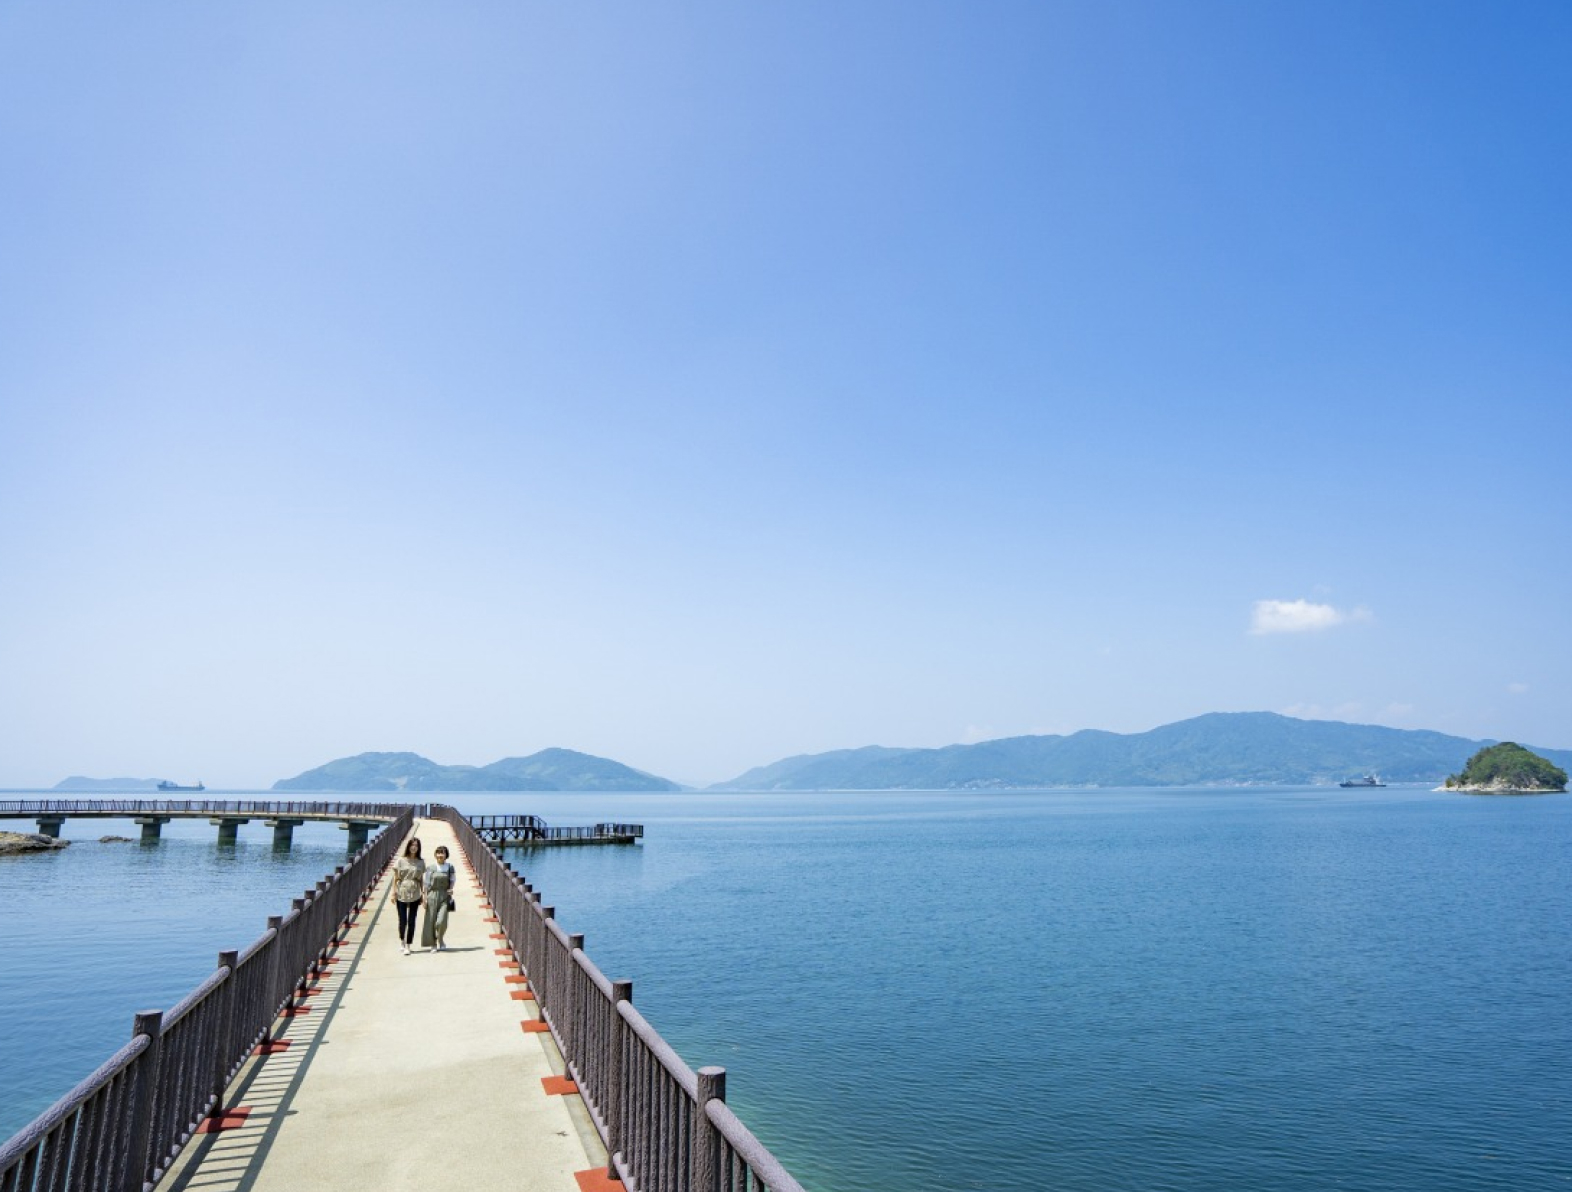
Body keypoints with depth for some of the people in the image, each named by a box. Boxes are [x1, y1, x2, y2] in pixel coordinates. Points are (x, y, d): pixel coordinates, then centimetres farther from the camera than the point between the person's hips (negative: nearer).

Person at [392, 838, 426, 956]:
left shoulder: (421, 862, 5)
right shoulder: (401, 861, 0)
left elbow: (422, 880, 8)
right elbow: (395, 878, 2)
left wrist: (424, 893, 4)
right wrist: (393, 893, -3)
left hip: (415, 896, 1)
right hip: (401, 895, -1)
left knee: (411, 922, 1)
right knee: (402, 921, 2)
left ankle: (407, 946, 10)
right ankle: (401, 939, 29)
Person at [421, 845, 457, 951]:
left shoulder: (450, 867, 4)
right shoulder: (430, 867, 0)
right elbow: (427, 884, 2)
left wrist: (451, 889, -9)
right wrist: (425, 898, -2)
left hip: (444, 896, 0)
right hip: (432, 895, 0)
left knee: (442, 921, -10)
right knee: (431, 921, 3)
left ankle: (440, 940, 18)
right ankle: (433, 944, 19)